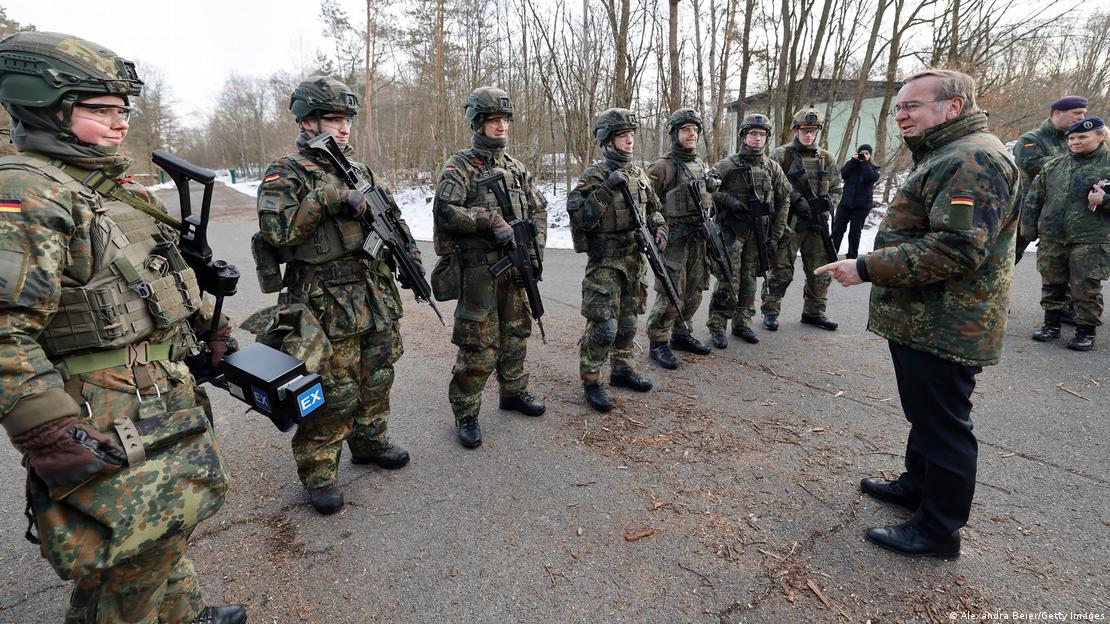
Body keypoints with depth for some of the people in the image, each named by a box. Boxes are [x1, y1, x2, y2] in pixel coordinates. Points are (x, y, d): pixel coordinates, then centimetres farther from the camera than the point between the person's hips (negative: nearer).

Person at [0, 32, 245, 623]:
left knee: (165, 527, 25)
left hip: (171, 401, 9)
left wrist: (209, 329, 21)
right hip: (109, 431, -9)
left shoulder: (115, 185, 12)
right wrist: (54, 437, -25)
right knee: (132, 560, 5)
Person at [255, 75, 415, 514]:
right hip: (326, 307, -6)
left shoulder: (361, 172, 14)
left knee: (376, 382, 17)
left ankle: (370, 443, 38)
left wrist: (409, 254, 7)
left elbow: (393, 217, 21)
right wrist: (324, 197, -21)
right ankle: (318, 474, 18)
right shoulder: (285, 174, -5)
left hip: (377, 300, 7)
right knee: (332, 395, 0)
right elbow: (276, 231, -19)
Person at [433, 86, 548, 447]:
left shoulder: (515, 167, 14)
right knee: (479, 345, -4)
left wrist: (534, 250, 3)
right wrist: (491, 219, -22)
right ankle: (465, 414, 10)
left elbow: (538, 209, 16)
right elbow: (445, 212, -19)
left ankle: (513, 392, 35)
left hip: (513, 267, 7)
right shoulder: (459, 166, -6)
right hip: (478, 268, -6)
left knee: (516, 334, 16)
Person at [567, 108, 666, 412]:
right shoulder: (593, 176, -10)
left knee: (627, 321, 16)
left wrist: (659, 230, 2)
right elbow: (580, 219, -20)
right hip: (605, 263, -6)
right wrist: (607, 189, -26)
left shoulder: (639, 174, 10)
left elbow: (654, 209, 21)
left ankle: (622, 369, 31)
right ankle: (590, 381, 7)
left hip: (635, 261, 7)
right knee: (603, 326, -7)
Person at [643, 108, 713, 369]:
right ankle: (658, 343, 6)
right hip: (674, 240, -7)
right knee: (670, 295, -6)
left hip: (699, 240, 7)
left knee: (693, 293, 13)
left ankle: (681, 335, 29)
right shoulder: (662, 167, -9)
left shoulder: (702, 166, 14)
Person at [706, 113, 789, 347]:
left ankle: (742, 324, 22)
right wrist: (727, 200, -19)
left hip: (758, 233, 5)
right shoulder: (728, 165, -4)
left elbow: (784, 200, 12)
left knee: (749, 281, 11)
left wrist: (776, 235, 6)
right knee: (728, 282, -7)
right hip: (731, 231, -4)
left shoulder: (773, 168, 8)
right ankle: (717, 327, 3)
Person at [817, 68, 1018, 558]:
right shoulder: (947, 155, 17)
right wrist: (872, 267, 18)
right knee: (925, 413, 23)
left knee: (942, 424, 1)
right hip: (924, 318, 11)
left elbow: (954, 250, -29)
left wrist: (865, 268, -26)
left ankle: (939, 531, 16)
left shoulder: (973, 159, -19)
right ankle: (918, 484, 41)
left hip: (943, 328, -11)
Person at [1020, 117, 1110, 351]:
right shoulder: (1053, 166, 11)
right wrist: (1029, 228, 8)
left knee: (1086, 287, 1)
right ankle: (1051, 324, 24)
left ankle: (1086, 330, 13)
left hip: (1090, 242, -4)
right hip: (1051, 238, 4)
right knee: (1052, 284, 12)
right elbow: (1034, 198, 14)